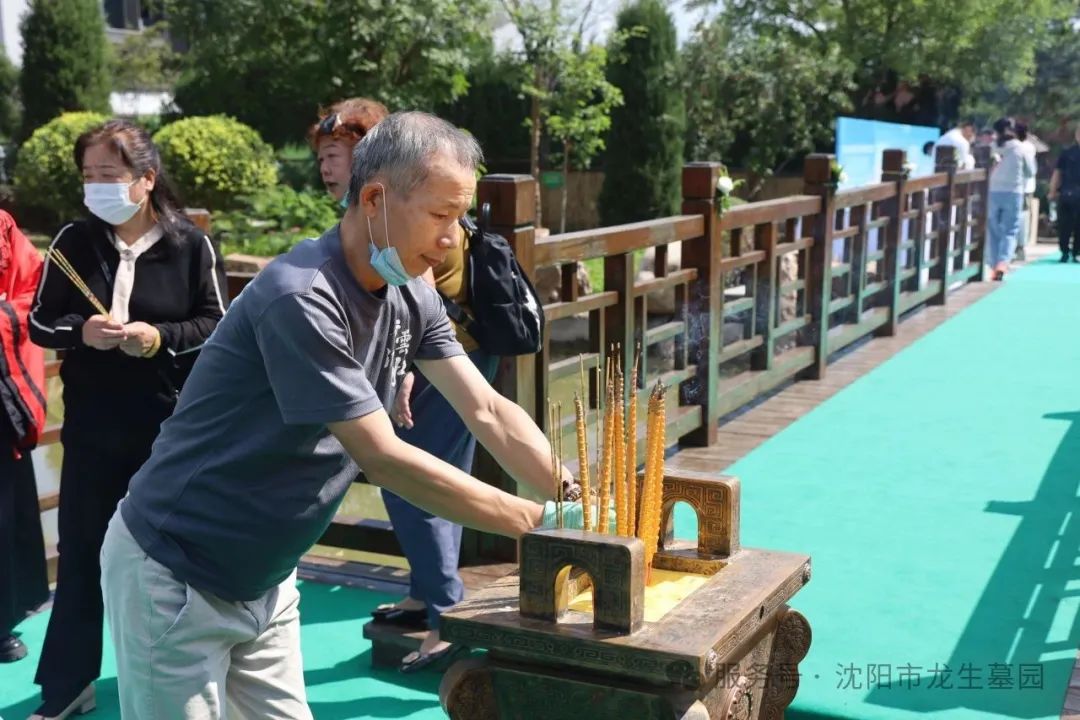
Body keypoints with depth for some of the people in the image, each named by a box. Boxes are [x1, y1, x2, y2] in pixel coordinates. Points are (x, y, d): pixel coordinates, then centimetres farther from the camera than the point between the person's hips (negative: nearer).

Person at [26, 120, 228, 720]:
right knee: (82, 552, 8)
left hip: (169, 426, -2)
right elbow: (41, 322, 3)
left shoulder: (191, 244, -7)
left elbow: (218, 325, -5)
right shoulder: (74, 241, 0)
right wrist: (80, 331, -17)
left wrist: (161, 337, -20)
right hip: (91, 426, 2)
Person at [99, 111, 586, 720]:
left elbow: (490, 413, -3)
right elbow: (384, 460, -29)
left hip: (263, 578, 7)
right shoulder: (301, 299, -28)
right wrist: (539, 522, -24)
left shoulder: (412, 299, -3)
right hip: (173, 577, -7)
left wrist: (580, 505, -15)